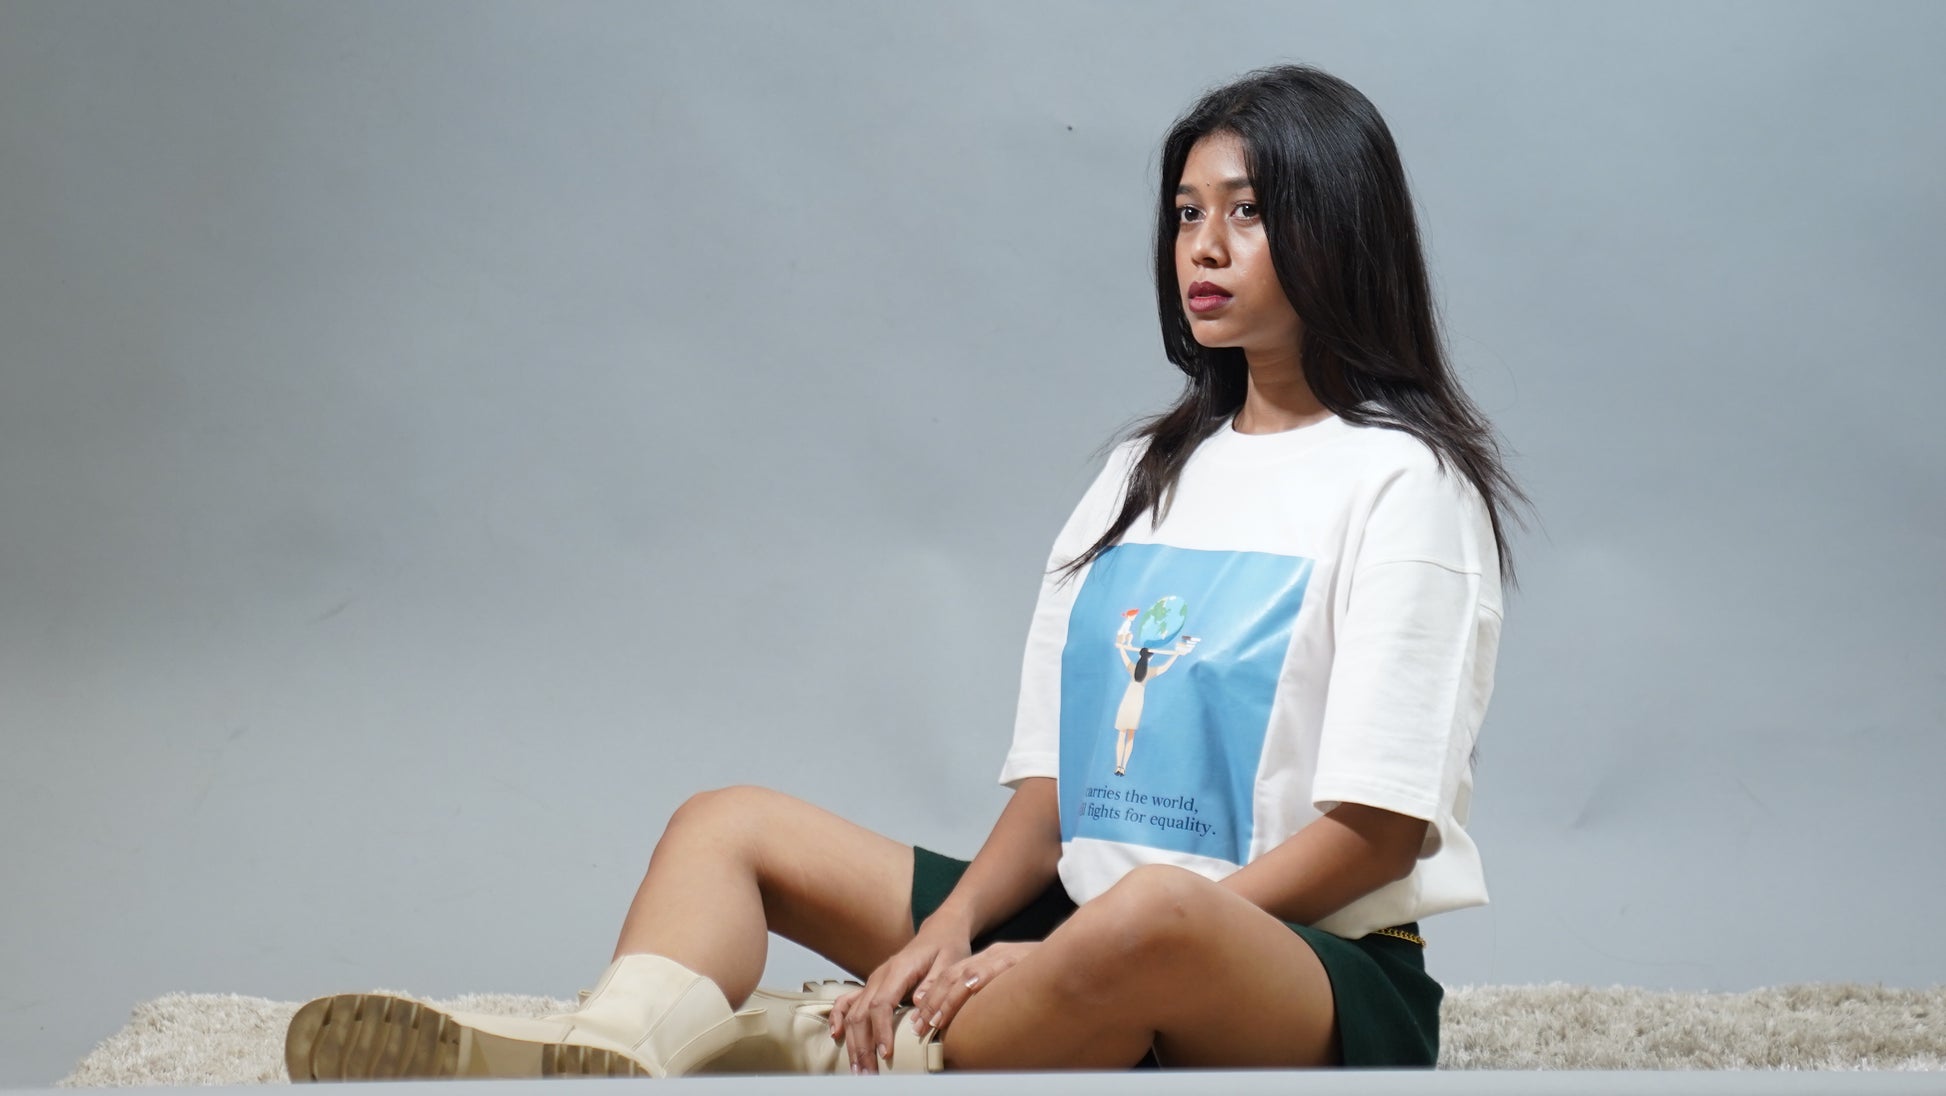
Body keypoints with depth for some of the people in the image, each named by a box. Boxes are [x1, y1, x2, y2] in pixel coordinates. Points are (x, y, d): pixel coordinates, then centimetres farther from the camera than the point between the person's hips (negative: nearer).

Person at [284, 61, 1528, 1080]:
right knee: (734, 822, -1)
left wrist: (1070, 951, -19)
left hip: (1325, 973, -7)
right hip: (1090, 921, 7)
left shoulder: (1401, 478, -4)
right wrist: (951, 928, -11)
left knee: (1148, 915, -41)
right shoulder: (1146, 473, 17)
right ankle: (613, 1052, -32)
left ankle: (834, 1053, -24)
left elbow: (1376, 831, -13)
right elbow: (1054, 782, 10)